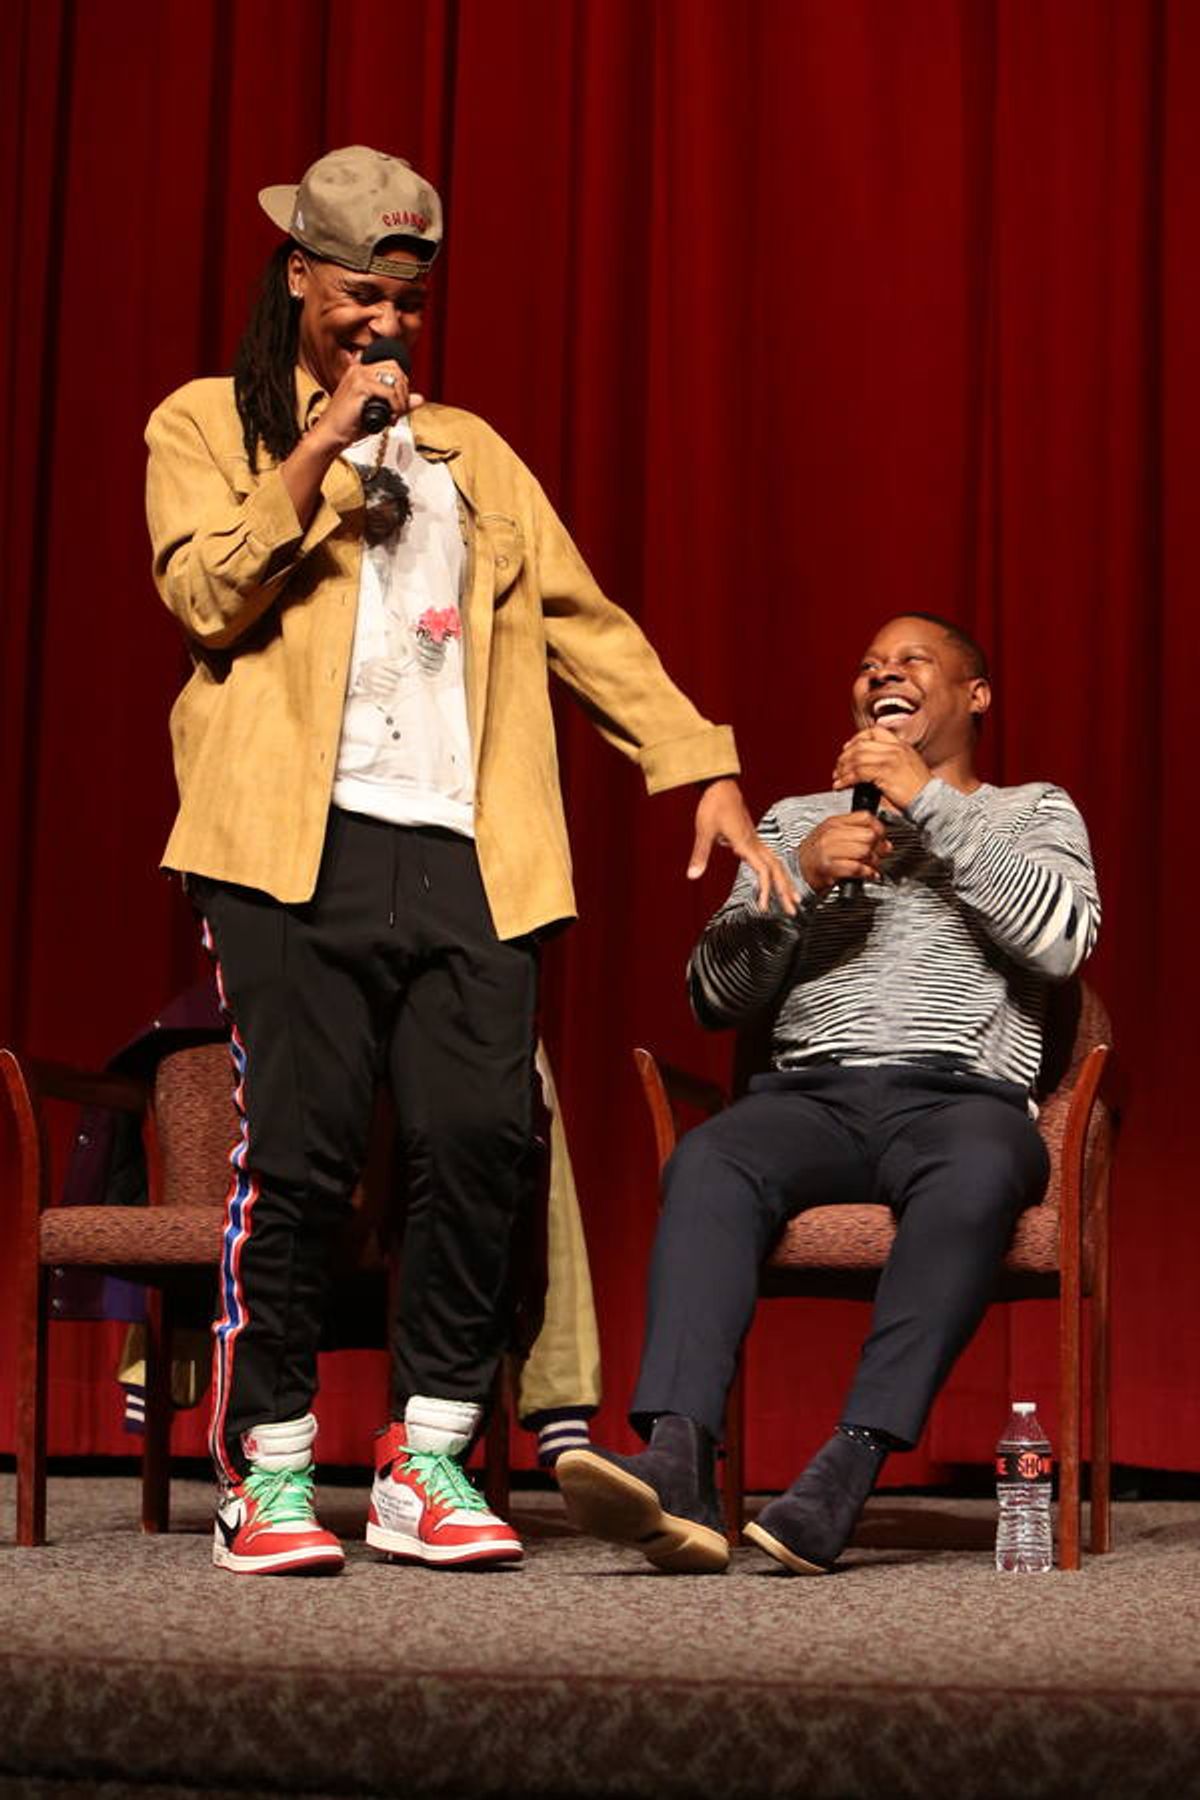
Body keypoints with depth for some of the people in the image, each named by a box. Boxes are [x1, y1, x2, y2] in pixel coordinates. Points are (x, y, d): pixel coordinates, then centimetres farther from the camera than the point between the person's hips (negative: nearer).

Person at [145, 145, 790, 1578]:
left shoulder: (469, 452, 25)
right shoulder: (206, 425, 15)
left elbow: (583, 620, 19)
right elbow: (206, 595, -2)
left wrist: (703, 769, 9)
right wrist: (318, 452, -7)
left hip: (463, 853, 4)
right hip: (295, 845, -3)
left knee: (482, 1139, -8)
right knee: (297, 1149, -8)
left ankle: (425, 1465, 4)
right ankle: (266, 1475, 4)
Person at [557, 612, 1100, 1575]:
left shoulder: (1032, 812, 21)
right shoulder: (794, 819, 28)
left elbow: (1062, 941, -2)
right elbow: (717, 995, 17)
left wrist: (929, 801, -2)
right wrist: (801, 874, 0)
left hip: (962, 1092, -2)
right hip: (811, 1092, 2)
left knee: (976, 1173, -39)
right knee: (708, 1161, -33)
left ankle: (846, 1473, -47)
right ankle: (677, 1467, -48)